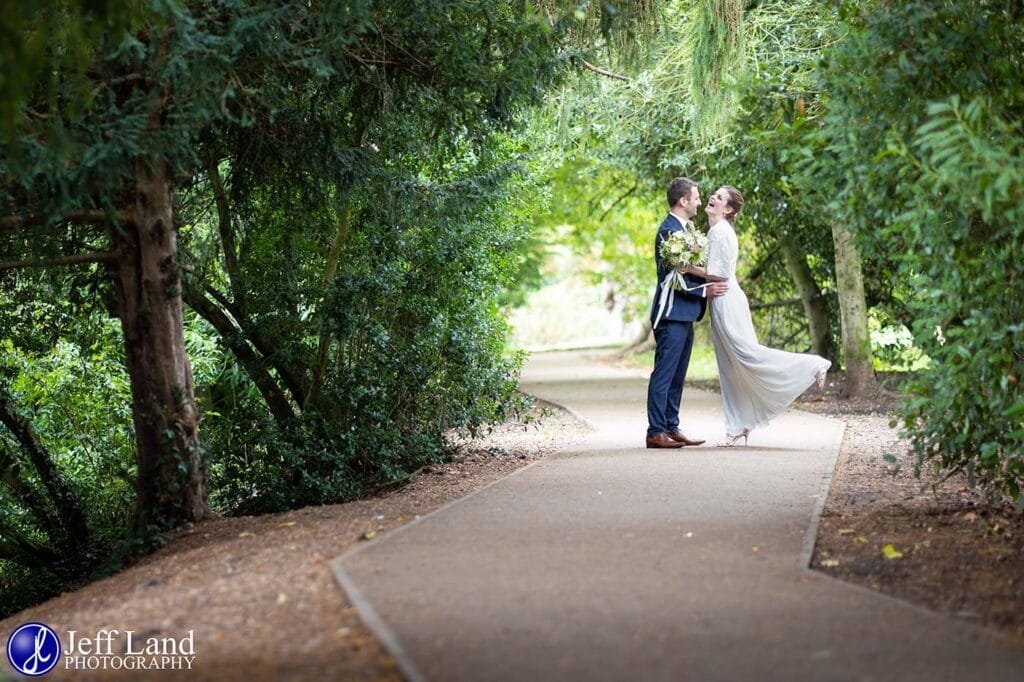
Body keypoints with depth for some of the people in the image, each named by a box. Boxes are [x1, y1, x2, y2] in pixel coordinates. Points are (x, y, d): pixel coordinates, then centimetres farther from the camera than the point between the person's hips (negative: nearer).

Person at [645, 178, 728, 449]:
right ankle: (656, 432, -7)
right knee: (663, 374, -8)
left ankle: (671, 428, 17)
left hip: (684, 315, 10)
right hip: (673, 314, -10)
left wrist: (709, 283, 11)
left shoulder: (683, 228, 16)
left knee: (676, 376, 12)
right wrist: (704, 291, -18)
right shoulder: (669, 230, -15)